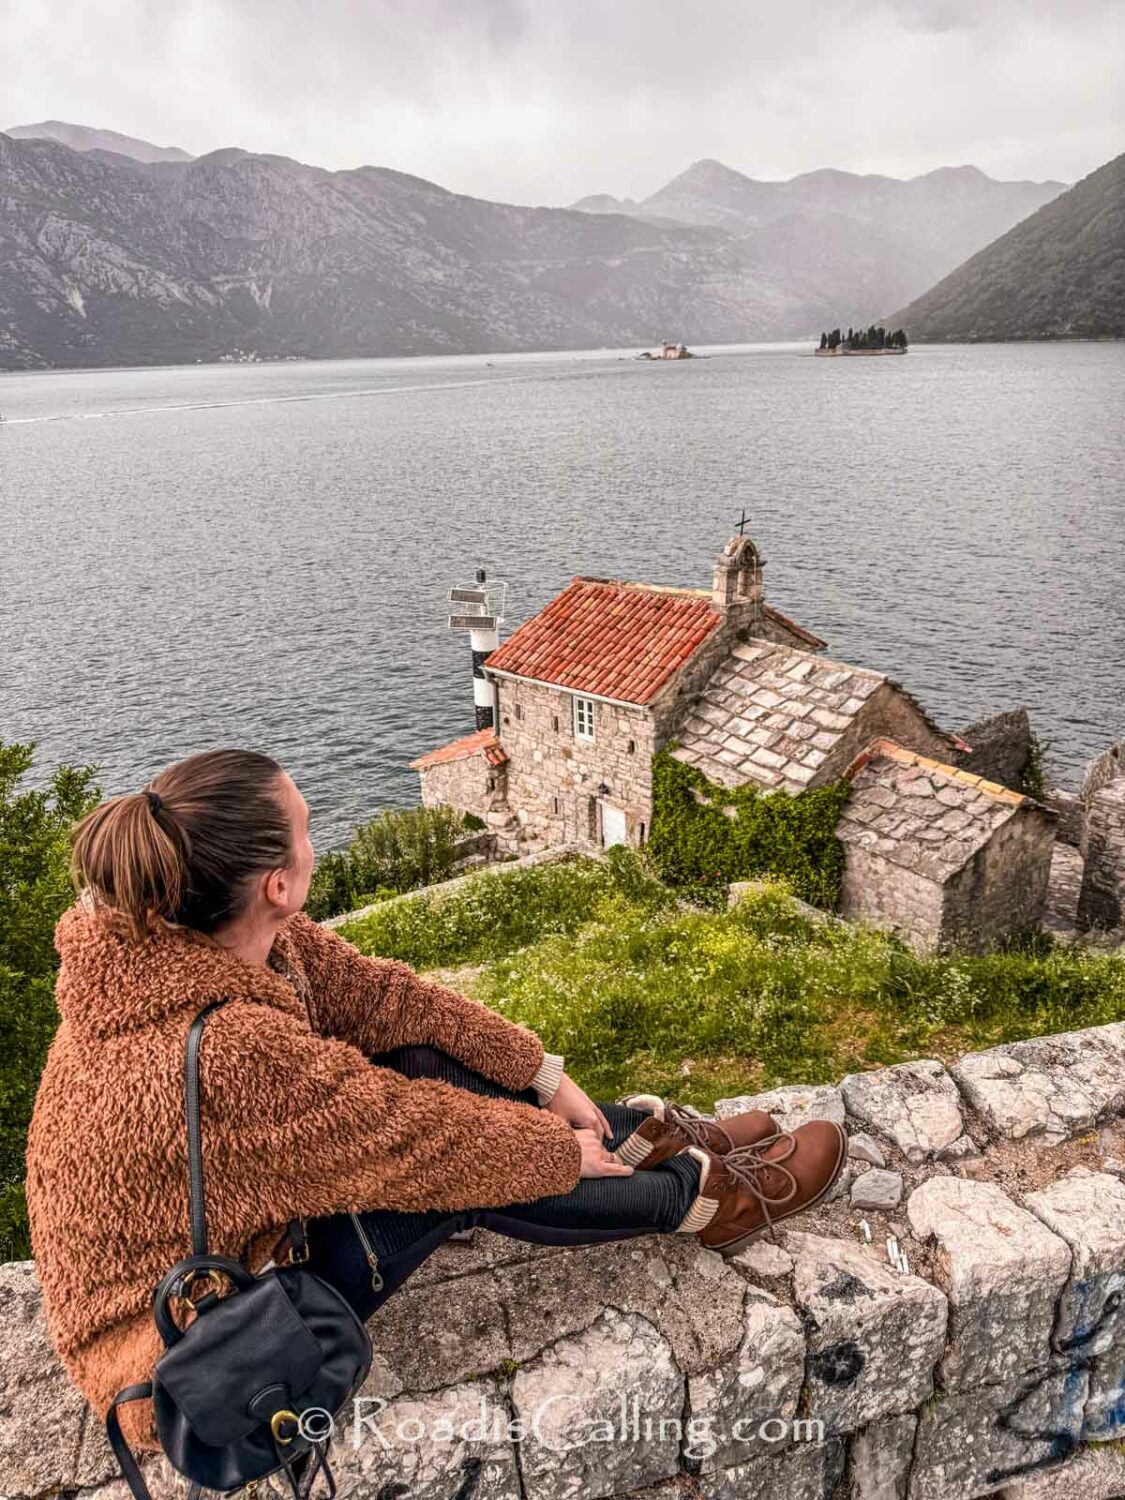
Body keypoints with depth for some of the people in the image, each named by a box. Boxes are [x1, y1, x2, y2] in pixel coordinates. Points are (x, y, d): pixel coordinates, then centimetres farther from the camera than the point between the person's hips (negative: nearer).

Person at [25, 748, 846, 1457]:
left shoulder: (186, 936, -15)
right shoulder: (231, 1053, -39)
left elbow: (378, 994, -9)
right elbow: (430, 1147, -27)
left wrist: (547, 1077, -5)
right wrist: (562, 1152, -7)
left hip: (217, 1226, 7)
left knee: (428, 1068, -4)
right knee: (465, 1170, -13)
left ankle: (654, 1135, 12)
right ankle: (705, 1197, 9)